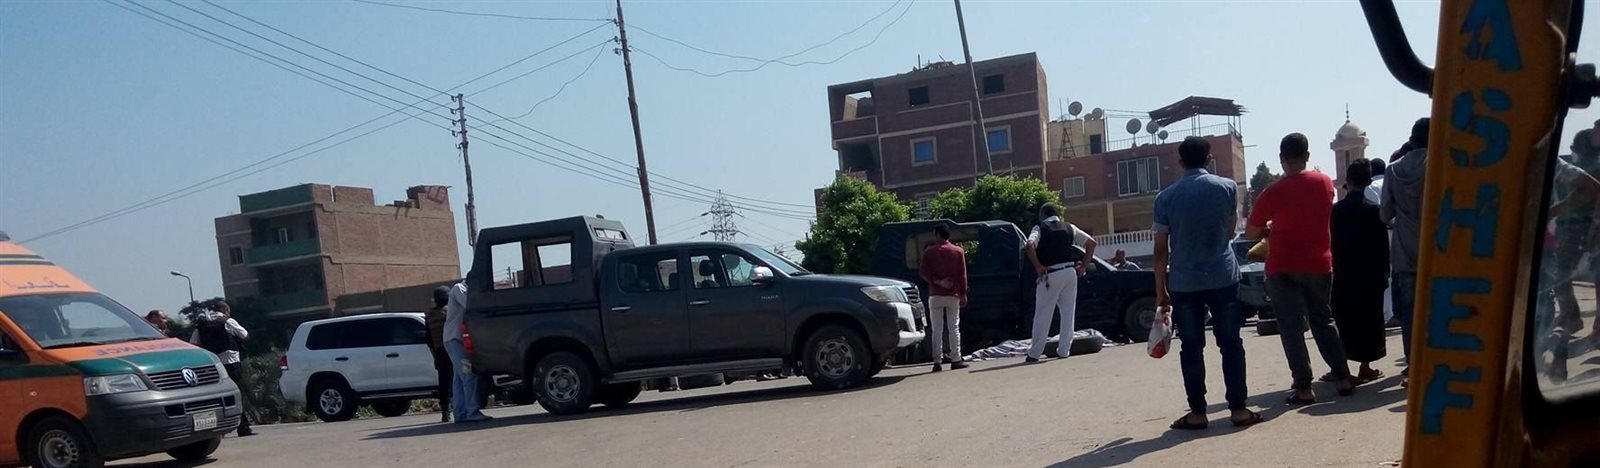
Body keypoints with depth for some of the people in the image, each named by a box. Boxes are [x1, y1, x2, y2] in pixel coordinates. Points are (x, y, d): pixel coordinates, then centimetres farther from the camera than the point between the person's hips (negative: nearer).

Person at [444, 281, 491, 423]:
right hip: (454, 338, -10)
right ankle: (473, 412, -18)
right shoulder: (459, 288, -7)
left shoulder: (466, 291, 22)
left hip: (460, 339, 10)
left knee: (460, 377, 7)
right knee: (468, 375, -15)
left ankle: (460, 414, 8)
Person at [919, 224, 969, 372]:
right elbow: (962, 275, 2)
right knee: (954, 328, 3)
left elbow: (923, 272, -6)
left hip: (935, 295, 0)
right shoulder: (958, 251, 2)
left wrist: (937, 281, -7)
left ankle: (937, 362, -2)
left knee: (936, 329, 1)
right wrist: (963, 294, 6)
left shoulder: (929, 251, 1)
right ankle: (956, 360, -1)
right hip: (953, 295, 0)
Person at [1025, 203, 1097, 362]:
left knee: (1043, 314, 1)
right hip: (1070, 271, 4)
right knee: (1068, 311, 12)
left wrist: (1038, 267, -11)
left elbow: (1030, 246, -19)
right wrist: (1084, 265, 11)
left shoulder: (1040, 228, 1)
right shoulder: (1069, 227, 13)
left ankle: (1034, 353, 3)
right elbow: (1091, 242, 10)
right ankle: (1064, 350, 12)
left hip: (1050, 274, -4)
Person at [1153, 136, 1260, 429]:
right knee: (1230, 343, 7)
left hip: (1183, 283, 0)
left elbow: (1161, 249, -1)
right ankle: (1238, 409, 7)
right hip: (1223, 278, 0)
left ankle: (1197, 413, 6)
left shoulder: (1166, 197, -2)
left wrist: (1161, 289, 5)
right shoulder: (1228, 188, 0)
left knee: (1191, 348, 5)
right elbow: (1230, 230, 13)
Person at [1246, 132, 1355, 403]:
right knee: (1323, 322, 19)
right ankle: (1344, 378, 18)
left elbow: (1250, 234, -7)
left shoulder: (1272, 193, -14)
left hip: (1284, 269, -4)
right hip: (1320, 264, 4)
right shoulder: (1325, 183, 0)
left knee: (1291, 328, 1)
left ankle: (1304, 389, -1)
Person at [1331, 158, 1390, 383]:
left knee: (1345, 321, 9)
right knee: (1369, 320, 5)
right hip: (1370, 275, -2)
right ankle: (1365, 367, 6)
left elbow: (1332, 243, 1)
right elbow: (1382, 246, -8)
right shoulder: (1374, 210, -10)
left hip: (1343, 276, 2)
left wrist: (1336, 269, 9)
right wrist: (1384, 274, 1)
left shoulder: (1336, 210, -3)